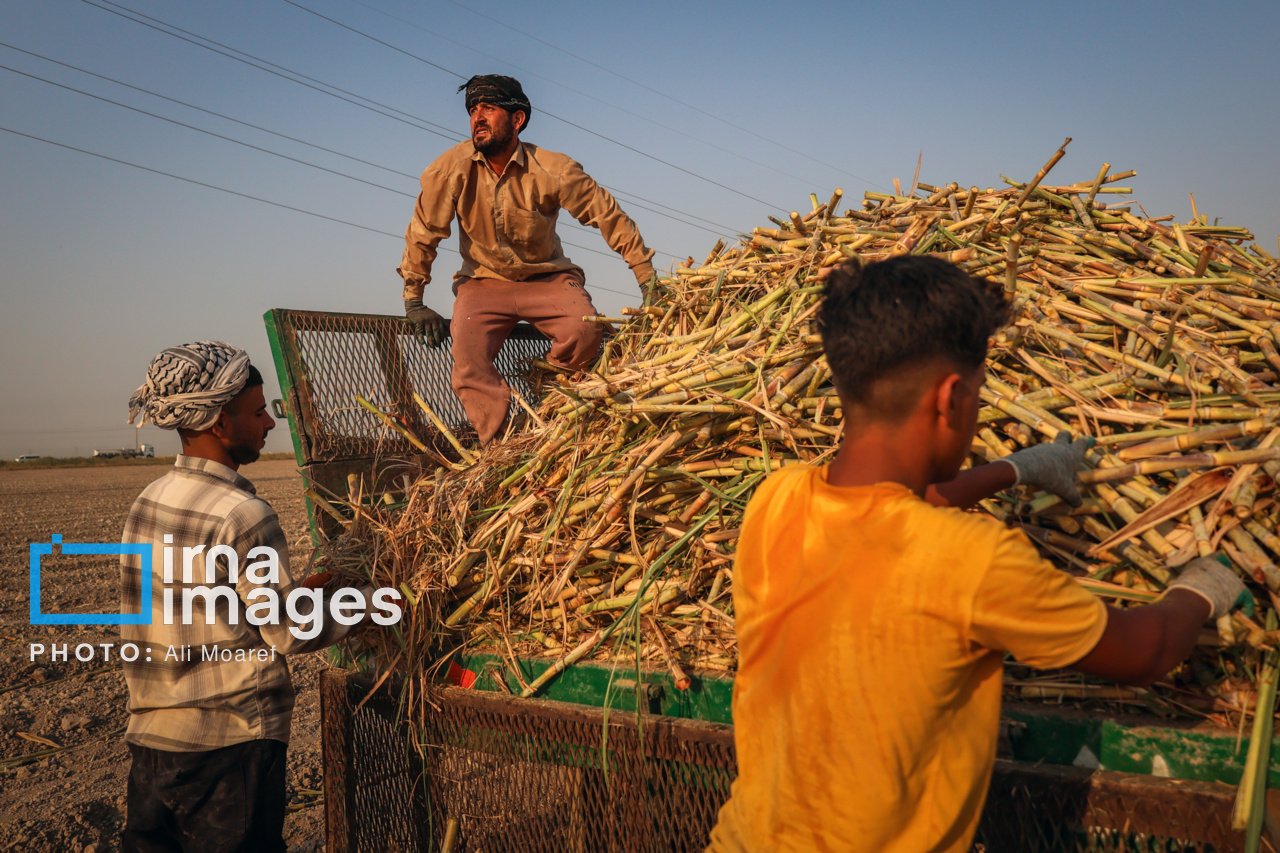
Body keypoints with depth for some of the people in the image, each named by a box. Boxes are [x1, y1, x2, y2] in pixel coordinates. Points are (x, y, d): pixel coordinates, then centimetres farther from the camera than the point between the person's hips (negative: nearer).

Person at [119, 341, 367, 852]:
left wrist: (287, 589, 15)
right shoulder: (244, 516, -20)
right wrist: (367, 604, -1)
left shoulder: (147, 501, 4)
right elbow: (290, 634, -14)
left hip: (149, 732, 7)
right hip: (230, 739, -7)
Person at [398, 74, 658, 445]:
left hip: (548, 278, 0)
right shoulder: (452, 168, -14)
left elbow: (609, 216, -9)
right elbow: (423, 232, -4)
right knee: (469, 363, -23)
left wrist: (650, 282, -10)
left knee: (587, 331, -27)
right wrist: (413, 301, -2)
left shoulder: (552, 170, -16)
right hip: (483, 281, 1)